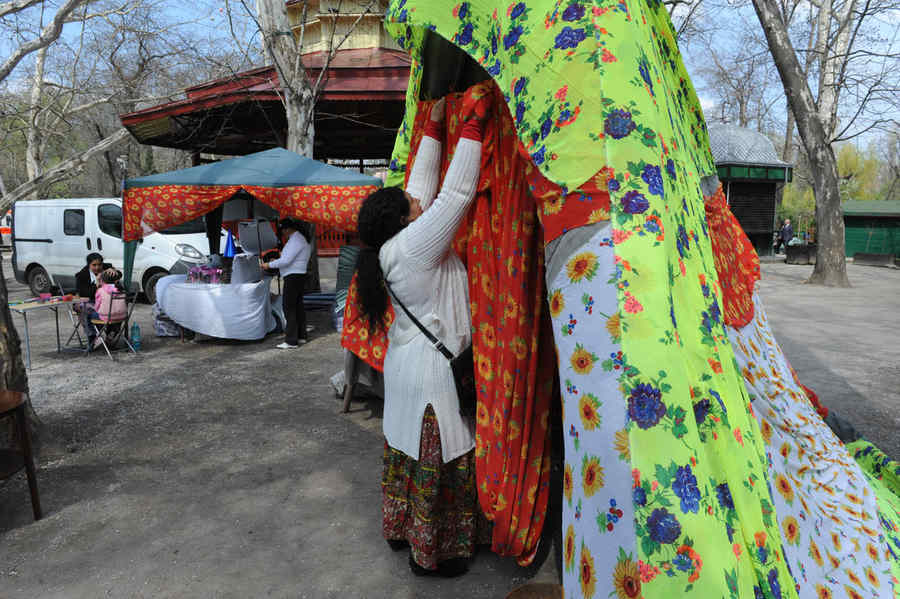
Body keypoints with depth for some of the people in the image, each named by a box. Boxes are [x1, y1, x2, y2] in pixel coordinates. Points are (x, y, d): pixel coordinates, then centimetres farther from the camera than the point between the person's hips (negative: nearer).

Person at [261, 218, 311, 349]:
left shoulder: (295, 241, -15)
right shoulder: (299, 239, 19)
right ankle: (301, 336, 23)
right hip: (299, 276, 11)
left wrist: (269, 265, -13)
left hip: (293, 277, -11)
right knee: (298, 306, 15)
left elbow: (286, 261, -22)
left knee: (289, 307, -11)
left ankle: (291, 341, -12)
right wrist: (276, 261, 16)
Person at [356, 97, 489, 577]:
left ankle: (401, 530, 38)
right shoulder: (416, 244, -21)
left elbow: (423, 180, 9)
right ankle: (430, 554, 21)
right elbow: (456, 192, -22)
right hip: (432, 370, -9)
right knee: (436, 462, 5)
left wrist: (435, 124, 11)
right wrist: (472, 126, -14)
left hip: (407, 361, 9)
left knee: (409, 453, 21)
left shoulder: (393, 246, 3)